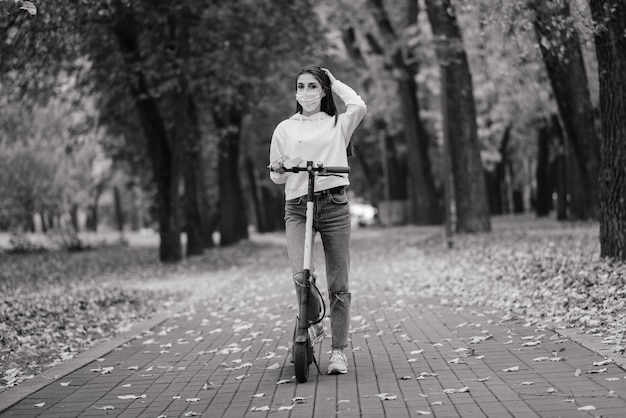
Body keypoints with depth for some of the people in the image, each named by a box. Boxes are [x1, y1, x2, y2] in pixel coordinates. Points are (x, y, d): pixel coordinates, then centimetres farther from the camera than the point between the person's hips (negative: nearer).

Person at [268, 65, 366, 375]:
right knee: (301, 276, -19)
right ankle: (313, 324, 11)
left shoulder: (338, 124, 11)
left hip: (334, 205, 0)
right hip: (297, 207, 0)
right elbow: (276, 177, 17)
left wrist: (335, 83, 5)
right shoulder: (285, 128, 14)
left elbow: (359, 107, -12)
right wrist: (281, 168, -7)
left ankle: (338, 350, 13)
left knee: (339, 284, 1)